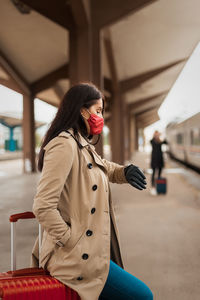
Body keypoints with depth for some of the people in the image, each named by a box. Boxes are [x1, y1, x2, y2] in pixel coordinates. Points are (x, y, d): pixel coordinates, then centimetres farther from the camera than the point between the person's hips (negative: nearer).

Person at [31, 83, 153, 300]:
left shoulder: (84, 147, 13)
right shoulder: (64, 145, -18)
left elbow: (106, 169, 28)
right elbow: (43, 207, -25)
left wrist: (126, 172, 5)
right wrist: (72, 243, -18)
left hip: (91, 249, 10)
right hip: (76, 257, -10)